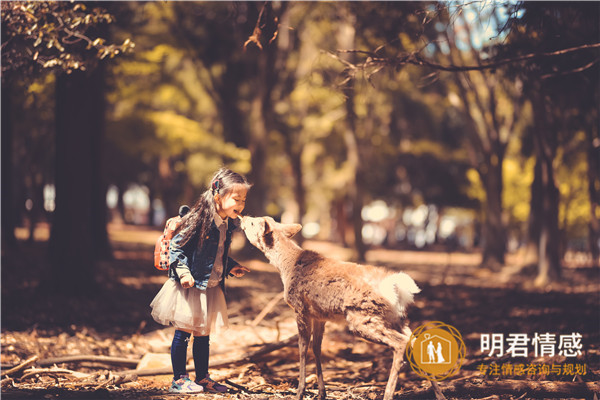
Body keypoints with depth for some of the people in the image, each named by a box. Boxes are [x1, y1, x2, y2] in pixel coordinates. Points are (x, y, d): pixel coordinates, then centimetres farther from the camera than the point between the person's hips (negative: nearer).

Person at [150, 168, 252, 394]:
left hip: (211, 288, 7)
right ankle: (179, 380, 10)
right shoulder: (199, 221, -19)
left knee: (203, 335, 15)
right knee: (183, 333, 1)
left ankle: (202, 379, 24)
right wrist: (183, 272, -23)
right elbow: (175, 246, -15)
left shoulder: (228, 225, 5)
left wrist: (231, 267, 7)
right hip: (190, 286, -7)